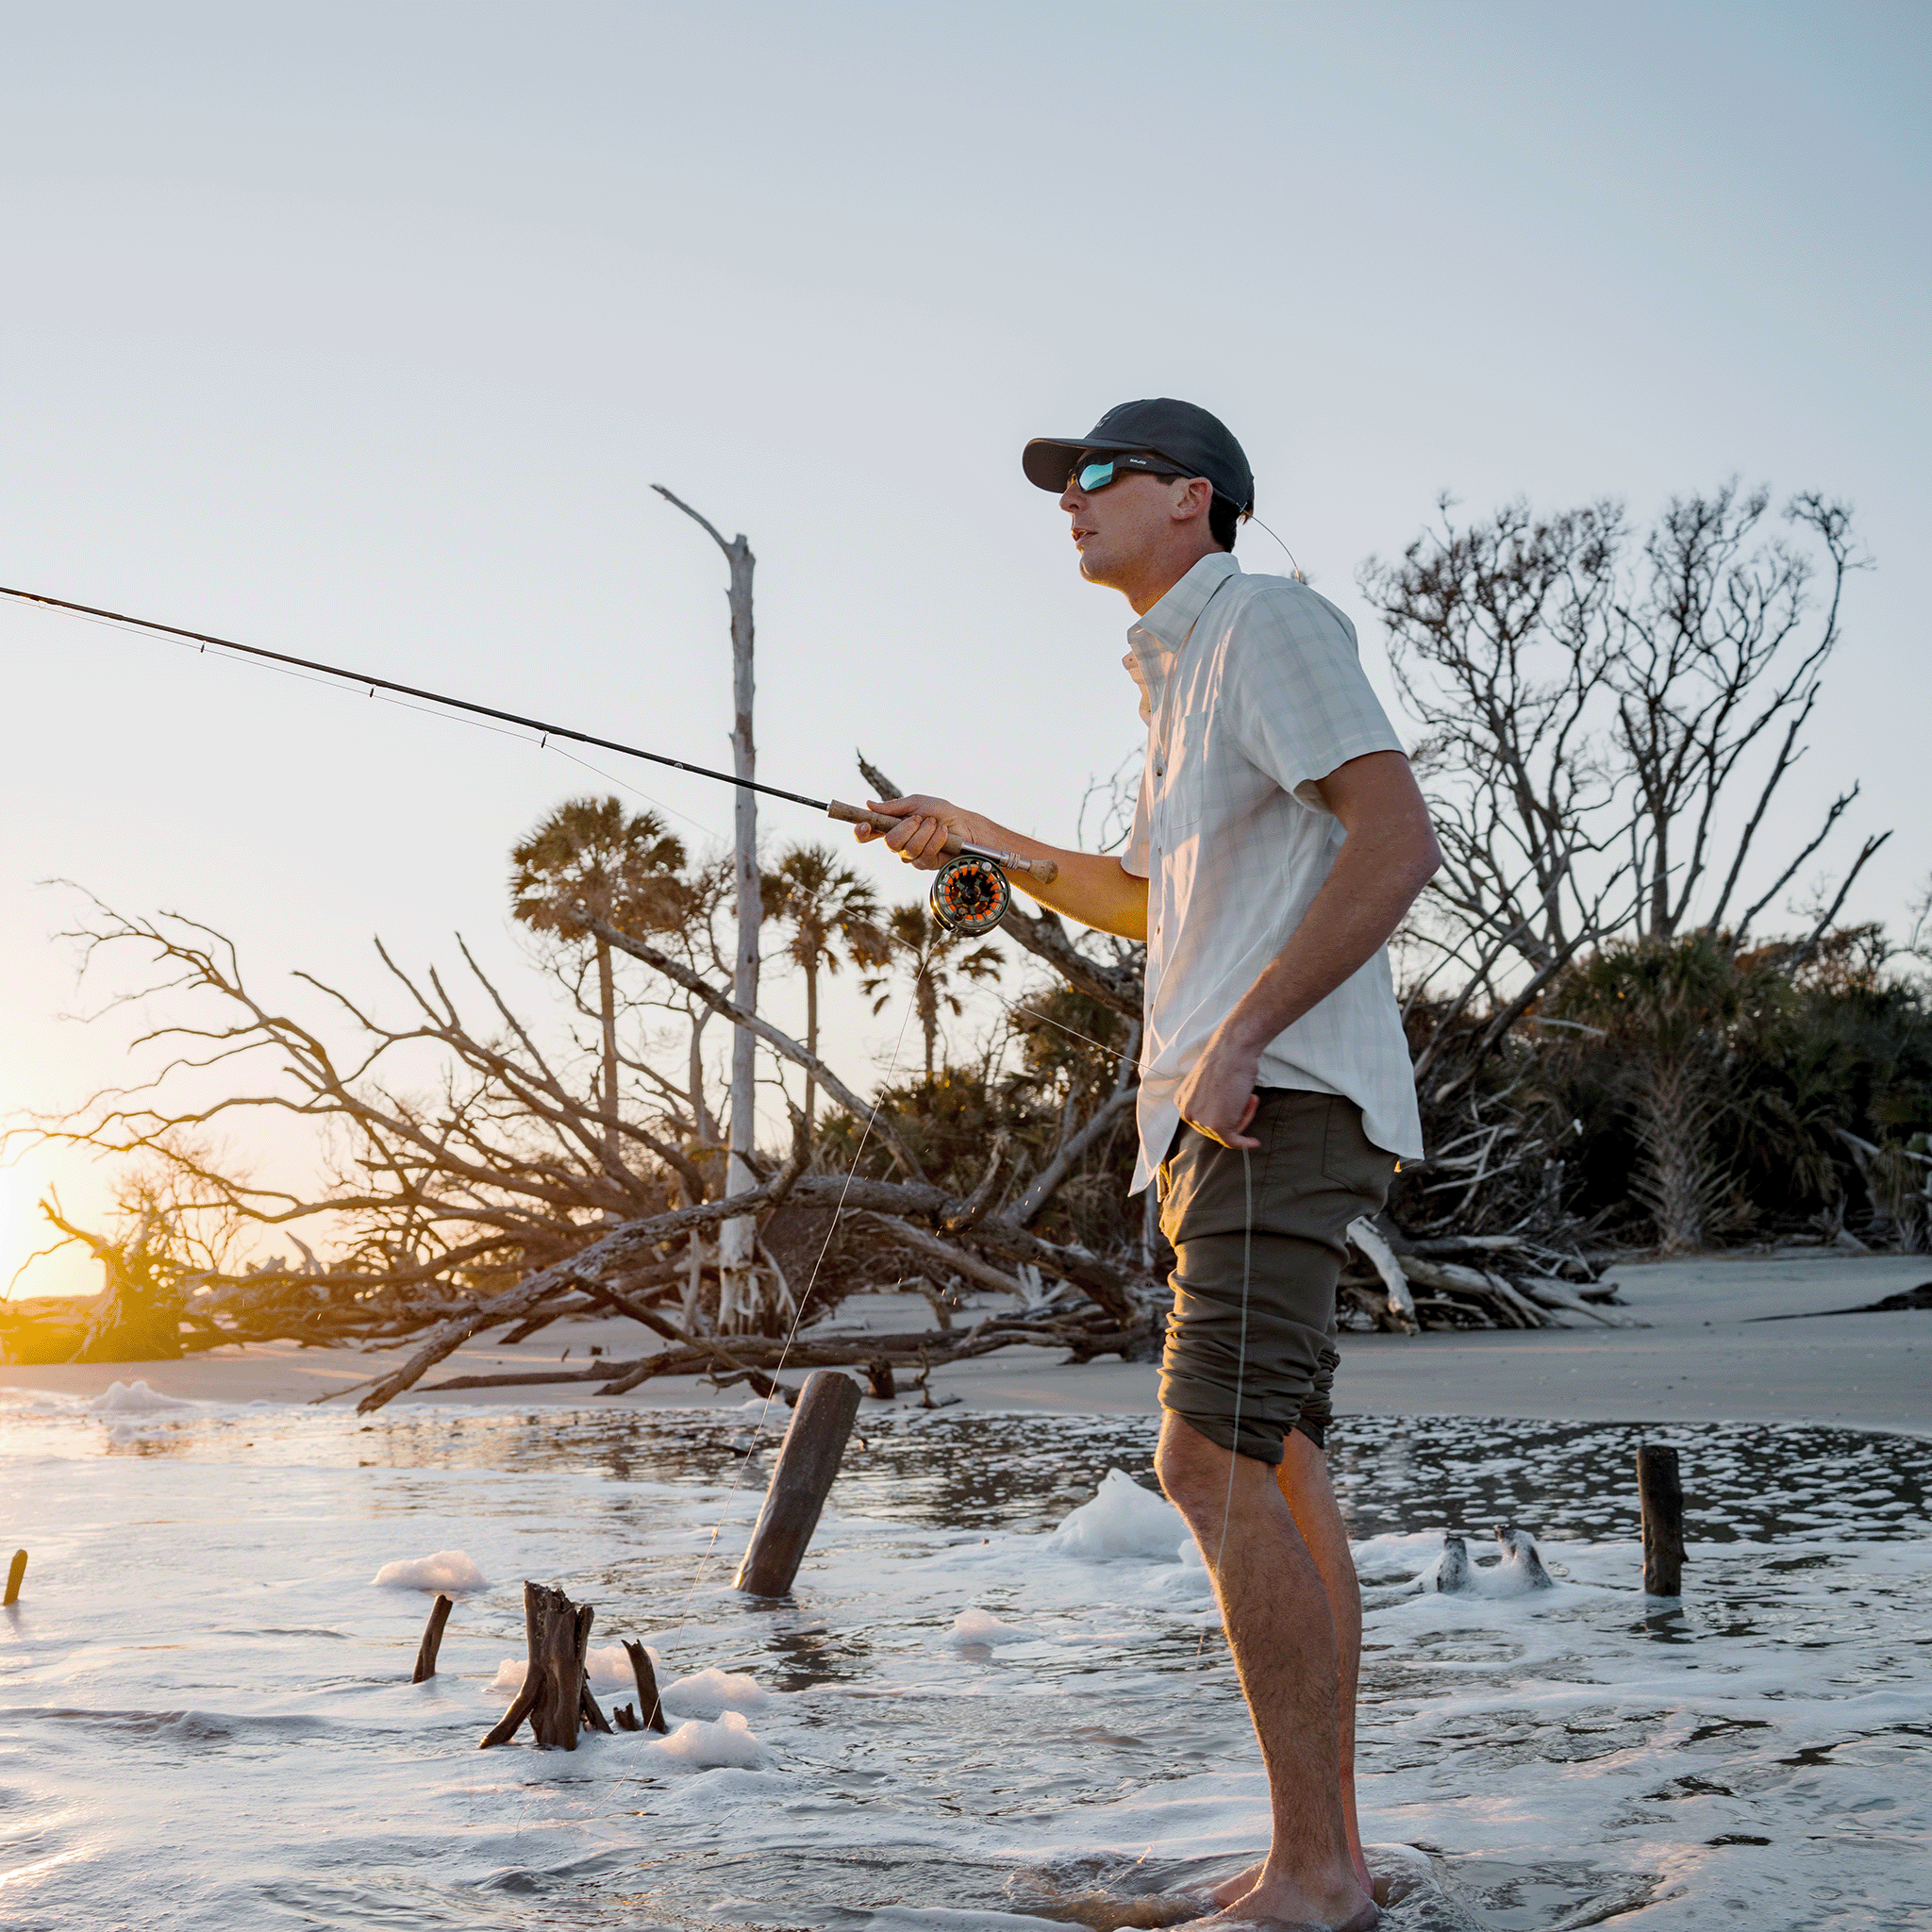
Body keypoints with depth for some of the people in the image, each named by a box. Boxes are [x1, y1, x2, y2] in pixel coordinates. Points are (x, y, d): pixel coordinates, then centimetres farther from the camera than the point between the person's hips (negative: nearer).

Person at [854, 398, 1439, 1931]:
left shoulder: (1266, 621, -6)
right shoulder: (1180, 675, 24)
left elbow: (1400, 839, -18)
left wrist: (1239, 1037, -22)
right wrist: (983, 843, 27)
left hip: (1282, 1101, -10)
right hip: (1227, 1121, 10)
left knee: (1217, 1467, -15)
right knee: (1278, 1474, 8)